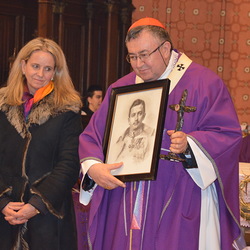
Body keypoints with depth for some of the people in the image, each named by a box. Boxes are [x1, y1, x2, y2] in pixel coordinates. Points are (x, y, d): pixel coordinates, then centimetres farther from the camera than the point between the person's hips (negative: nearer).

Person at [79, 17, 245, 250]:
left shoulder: (205, 83, -1)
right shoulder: (121, 89, 13)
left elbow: (228, 134, -7)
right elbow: (92, 135, 10)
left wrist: (189, 145, -24)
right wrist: (92, 166, -10)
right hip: (126, 202, 4)